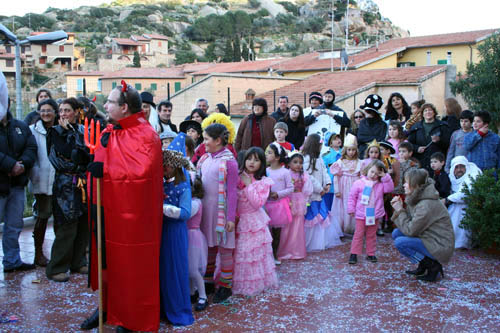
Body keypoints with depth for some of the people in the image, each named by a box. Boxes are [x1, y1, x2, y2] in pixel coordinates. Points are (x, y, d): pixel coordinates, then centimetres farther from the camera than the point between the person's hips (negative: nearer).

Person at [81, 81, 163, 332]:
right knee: (107, 259, 14)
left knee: (130, 263, 4)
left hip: (130, 214, -7)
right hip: (107, 210, 7)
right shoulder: (109, 132, 10)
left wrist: (106, 170, -24)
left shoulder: (145, 135, -14)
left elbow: (141, 171, -25)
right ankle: (107, 306, 29)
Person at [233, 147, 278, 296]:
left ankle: (255, 283, 18)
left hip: (254, 221, -2)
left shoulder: (263, 182, -5)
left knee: (254, 254, 4)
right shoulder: (238, 177, 1)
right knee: (238, 253, 6)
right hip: (239, 221, 2)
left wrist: (249, 185, -16)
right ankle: (237, 283, 19)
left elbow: (257, 203, -15)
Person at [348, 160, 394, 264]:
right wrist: (351, 209, -3)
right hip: (361, 215, -2)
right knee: (358, 234, 1)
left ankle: (370, 254, 22)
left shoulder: (381, 184, 3)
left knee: (371, 235, 13)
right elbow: (352, 197, 0)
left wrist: (385, 177, -13)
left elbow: (390, 189, -12)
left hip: (375, 215, 2)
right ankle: (354, 254, 6)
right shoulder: (359, 183, -4)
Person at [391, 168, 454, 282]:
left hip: (440, 247, -10)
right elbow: (408, 224, 6)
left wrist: (400, 210, -13)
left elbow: (410, 230, -22)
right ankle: (423, 265, 9)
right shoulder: (416, 199, 5)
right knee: (396, 233, 4)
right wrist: (398, 209, -8)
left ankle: (433, 266, -6)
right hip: (428, 239, 10)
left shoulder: (427, 205, -25)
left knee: (400, 242, -20)